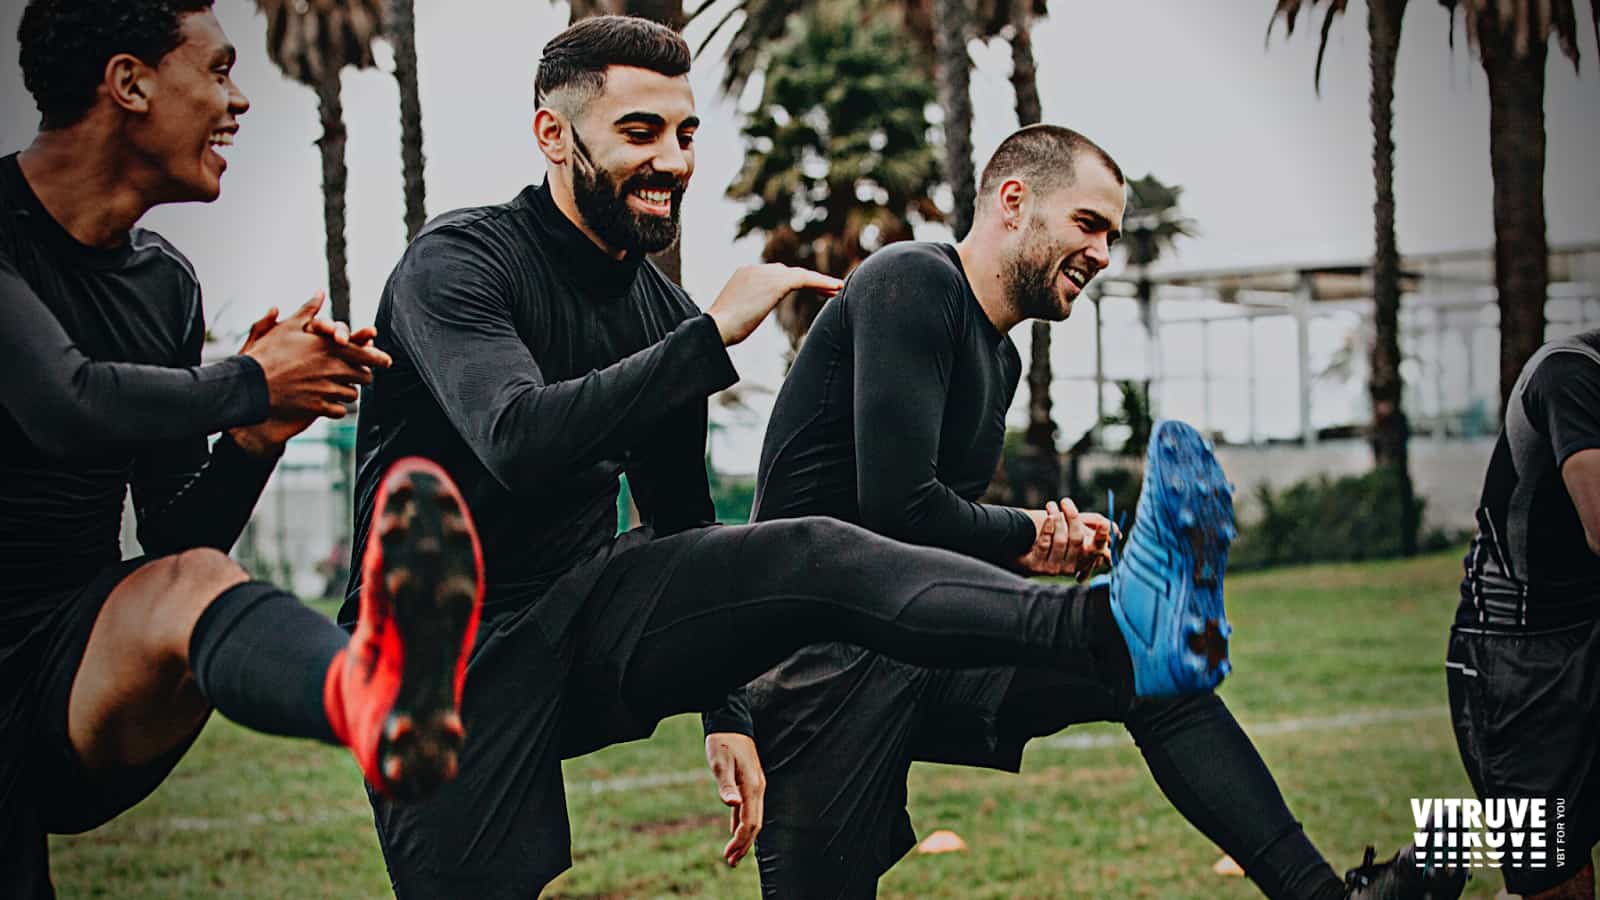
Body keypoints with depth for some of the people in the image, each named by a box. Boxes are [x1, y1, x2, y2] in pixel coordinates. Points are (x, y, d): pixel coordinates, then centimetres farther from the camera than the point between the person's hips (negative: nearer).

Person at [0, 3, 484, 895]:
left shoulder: (166, 282, 14)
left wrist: (253, 440, -5)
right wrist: (250, 385, -8)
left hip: (82, 651, 1)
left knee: (192, 583, -34)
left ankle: (374, 693, -68)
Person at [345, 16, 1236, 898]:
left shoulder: (660, 310, 10)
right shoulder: (458, 263, -11)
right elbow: (519, 442, -31)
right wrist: (713, 335, -28)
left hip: (582, 632, 4)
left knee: (813, 556, -22)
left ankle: (1118, 633, -40)